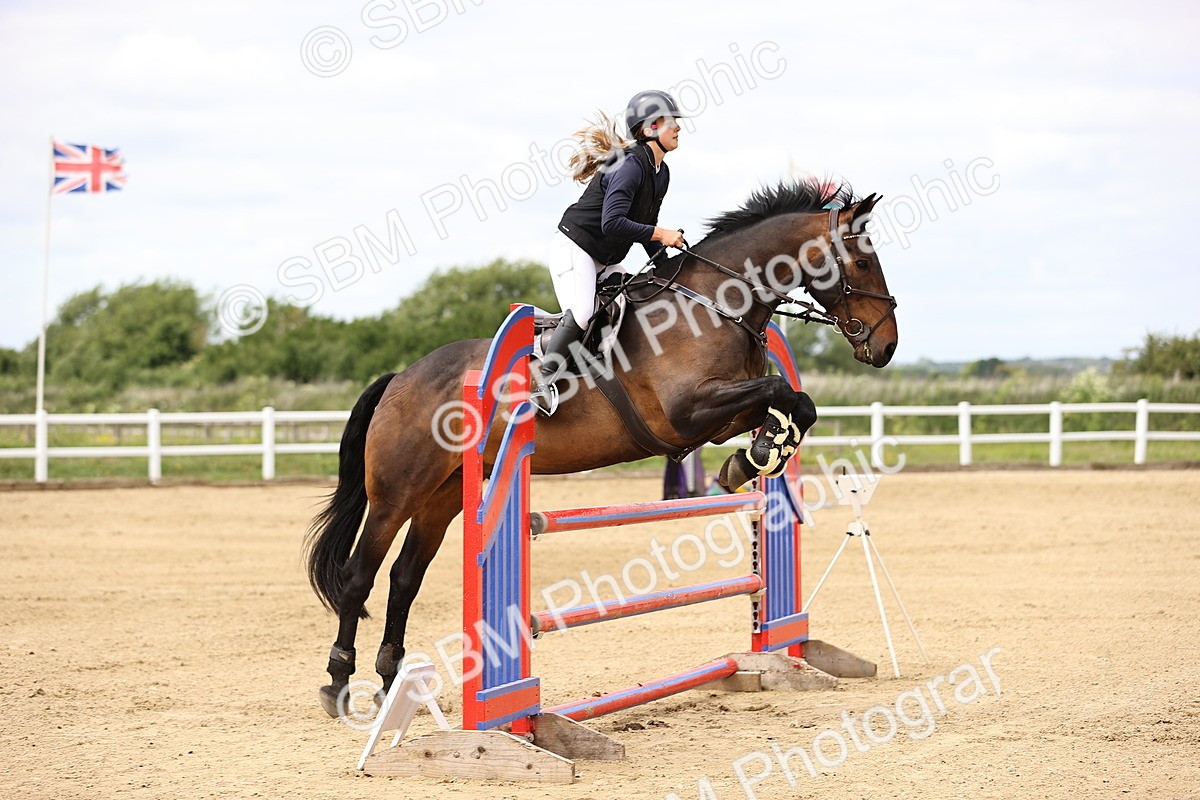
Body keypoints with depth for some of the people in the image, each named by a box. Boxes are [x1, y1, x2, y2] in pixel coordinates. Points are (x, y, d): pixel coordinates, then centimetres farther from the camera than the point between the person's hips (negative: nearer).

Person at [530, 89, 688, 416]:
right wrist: (660, 234, -26)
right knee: (580, 315, -26)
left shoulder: (661, 173, 9)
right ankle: (543, 383, -20)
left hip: (606, 260, 10)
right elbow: (612, 223, -31)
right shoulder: (630, 165, -21)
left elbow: (643, 226, 18)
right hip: (574, 248, -10)